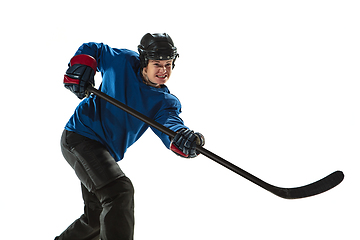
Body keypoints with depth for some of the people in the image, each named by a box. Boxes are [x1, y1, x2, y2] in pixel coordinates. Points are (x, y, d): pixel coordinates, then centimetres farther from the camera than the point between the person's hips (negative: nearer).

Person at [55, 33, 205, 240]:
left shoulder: (166, 101, -4)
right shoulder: (124, 62, -9)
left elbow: (168, 123, -26)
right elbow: (91, 49, 7)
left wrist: (181, 136, -49)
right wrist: (80, 66, -14)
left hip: (107, 153, 7)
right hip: (80, 136, -7)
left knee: (96, 219, 20)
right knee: (120, 190, -30)